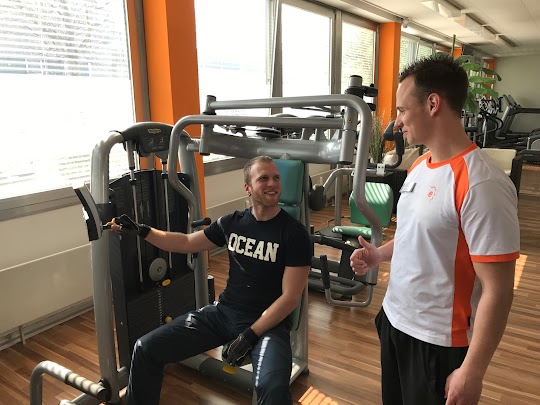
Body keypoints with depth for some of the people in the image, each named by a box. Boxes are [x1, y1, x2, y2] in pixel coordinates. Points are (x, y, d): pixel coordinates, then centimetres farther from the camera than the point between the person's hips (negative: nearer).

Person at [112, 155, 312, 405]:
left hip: (269, 322, -4)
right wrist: (140, 230, 8)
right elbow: (186, 243, 14)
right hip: (224, 312, 5)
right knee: (146, 348, -2)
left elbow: (290, 298, -13)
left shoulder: (294, 234, -11)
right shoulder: (232, 223, 3)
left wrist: (249, 336, -18)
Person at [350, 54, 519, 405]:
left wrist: (472, 372, -18)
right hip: (394, 321, 8)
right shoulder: (419, 166, 2)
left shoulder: (482, 185, -24)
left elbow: (498, 291, -22)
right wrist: (379, 255, 1)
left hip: (438, 341, -7)